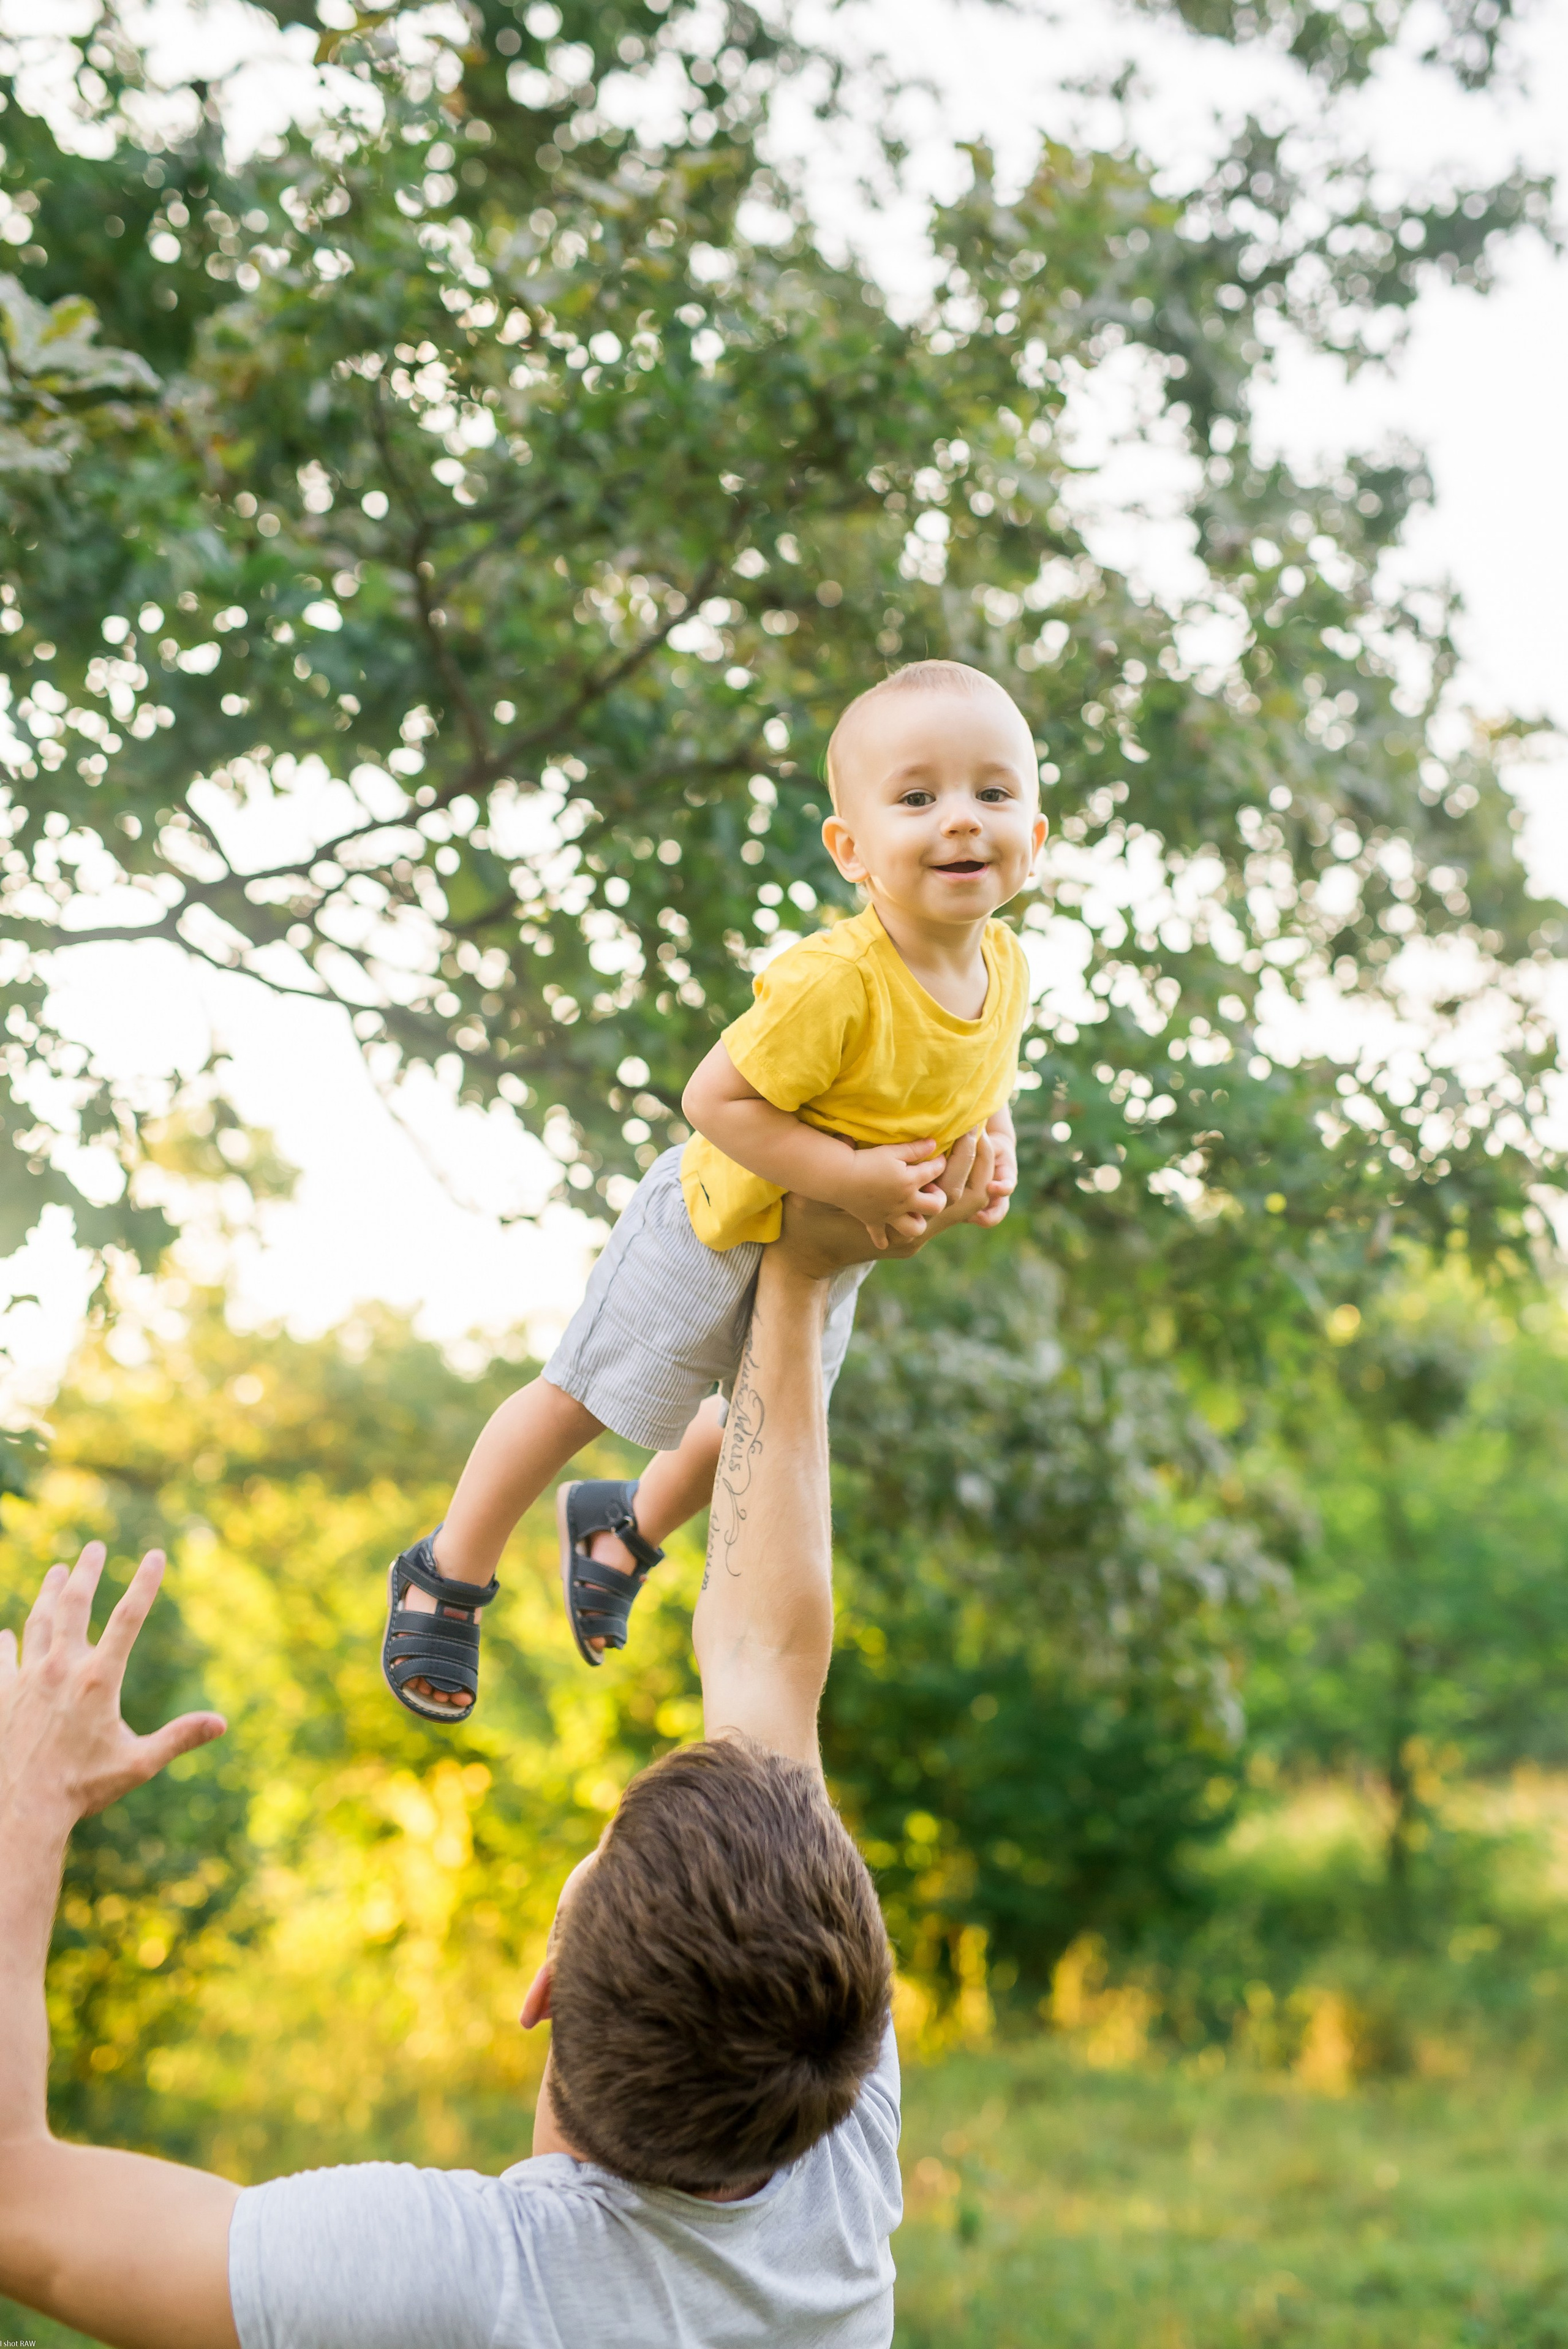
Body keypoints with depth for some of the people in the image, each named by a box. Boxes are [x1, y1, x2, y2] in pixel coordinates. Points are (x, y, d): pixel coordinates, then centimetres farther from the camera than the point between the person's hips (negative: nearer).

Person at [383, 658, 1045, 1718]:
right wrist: (851, 1177, -34)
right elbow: (715, 1098, -33)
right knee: (587, 1399, 7)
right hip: (722, 1221, -7)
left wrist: (995, 1147, -12)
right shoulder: (834, 982, -39)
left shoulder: (1006, 965, -15)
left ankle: (629, 1527, 57)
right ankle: (446, 1578, 30)